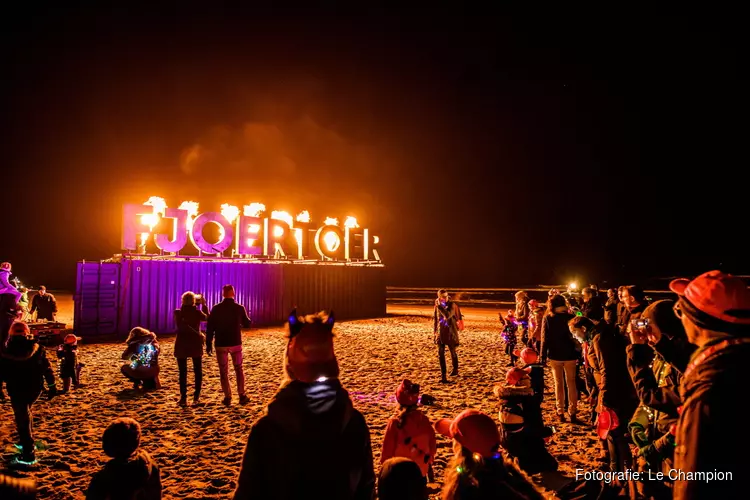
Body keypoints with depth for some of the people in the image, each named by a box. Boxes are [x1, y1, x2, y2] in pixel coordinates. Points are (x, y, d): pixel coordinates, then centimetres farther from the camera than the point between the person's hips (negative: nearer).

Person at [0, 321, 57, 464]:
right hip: (35, 388, 3)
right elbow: (47, 369, -2)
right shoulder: (38, 349, -4)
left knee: (22, 420, 0)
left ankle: (29, 454, -2)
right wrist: (52, 386, 7)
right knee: (25, 414, 27)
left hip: (16, 391, -3)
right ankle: (27, 442, 33)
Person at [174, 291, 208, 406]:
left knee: (182, 372, 6)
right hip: (195, 345, 0)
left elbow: (183, 325, -18)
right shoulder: (197, 312, -7)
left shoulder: (177, 312, -8)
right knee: (198, 371, 12)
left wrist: (199, 335, -13)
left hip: (181, 346, 0)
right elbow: (207, 318, 13)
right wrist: (204, 304, 19)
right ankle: (196, 397, 10)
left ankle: (183, 398, 4)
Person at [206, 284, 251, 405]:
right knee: (239, 369, 13)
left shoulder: (216, 308, -5)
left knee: (224, 372, 9)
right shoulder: (239, 308, -5)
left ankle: (227, 397, 10)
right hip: (236, 343, 1)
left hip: (221, 344, 0)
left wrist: (208, 344, 2)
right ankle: (242, 395, 10)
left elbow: (210, 327, -5)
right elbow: (247, 324, 6)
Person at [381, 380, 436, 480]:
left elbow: (387, 447, -12)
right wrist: (429, 461, 19)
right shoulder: (423, 419, -7)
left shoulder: (395, 422, -20)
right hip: (421, 471, 4)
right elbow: (432, 444, 3)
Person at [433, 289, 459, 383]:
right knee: (440, 353, -3)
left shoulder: (451, 305, -12)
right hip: (440, 331, 3)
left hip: (450, 331, -3)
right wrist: (434, 330, 11)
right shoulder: (437, 305, 0)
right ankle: (443, 375, 2)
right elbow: (434, 318, 11)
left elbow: (448, 315, -28)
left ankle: (455, 369, 38)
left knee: (452, 351, 14)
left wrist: (440, 306, -30)